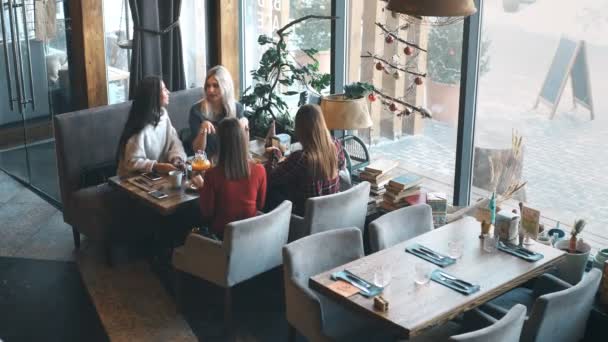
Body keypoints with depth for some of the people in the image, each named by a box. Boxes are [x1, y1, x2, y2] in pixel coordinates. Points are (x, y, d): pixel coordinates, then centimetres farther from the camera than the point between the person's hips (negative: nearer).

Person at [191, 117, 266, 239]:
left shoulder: (213, 175, -24)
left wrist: (201, 188, 3)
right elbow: (260, 206, 1)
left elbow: (207, 213, -12)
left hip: (222, 234, -3)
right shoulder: (259, 170, -16)